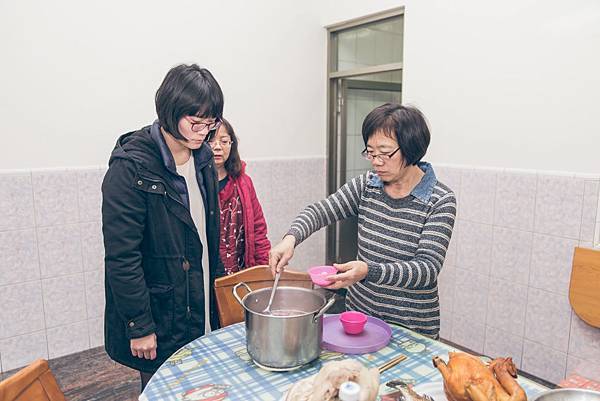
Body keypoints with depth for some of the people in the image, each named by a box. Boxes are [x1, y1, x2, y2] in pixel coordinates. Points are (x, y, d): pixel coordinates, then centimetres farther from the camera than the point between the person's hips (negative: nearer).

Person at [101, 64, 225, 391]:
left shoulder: (202, 158, 2)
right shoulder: (131, 167, -19)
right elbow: (121, 256, -19)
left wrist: (217, 277, 11)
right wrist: (140, 327, -16)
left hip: (202, 310, 6)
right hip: (159, 319, -6)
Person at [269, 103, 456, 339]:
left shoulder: (441, 202, -16)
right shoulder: (366, 186, -3)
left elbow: (428, 269, -23)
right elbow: (321, 210, -6)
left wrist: (368, 271, -38)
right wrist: (291, 238, -27)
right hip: (358, 313, 4)